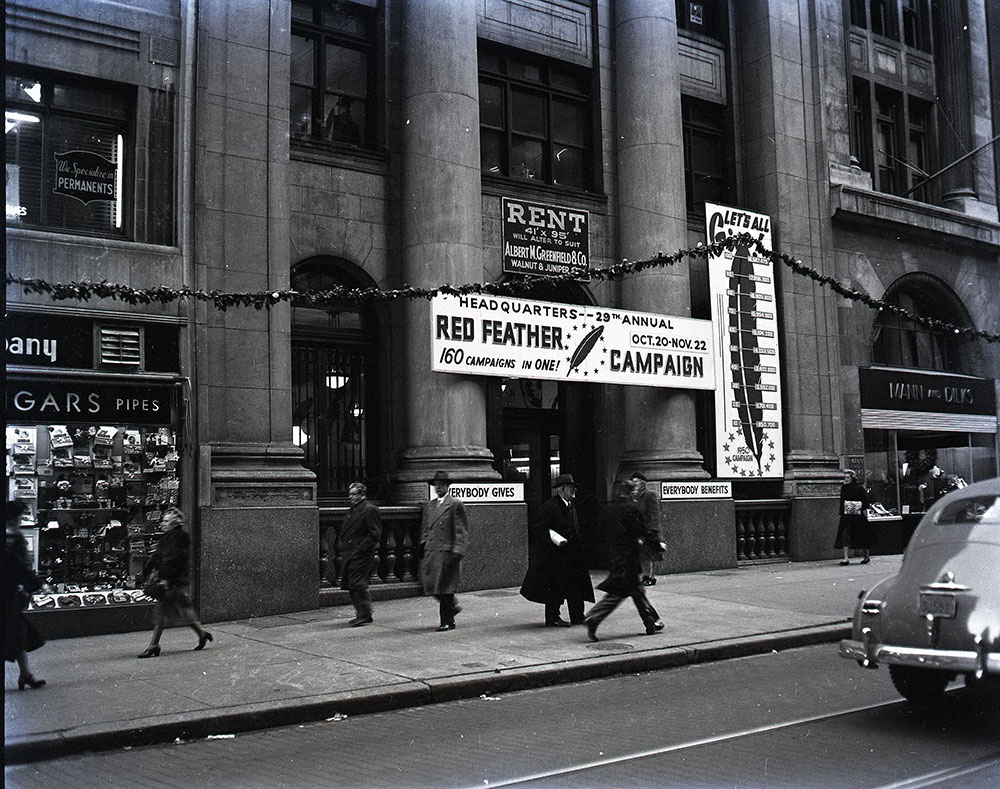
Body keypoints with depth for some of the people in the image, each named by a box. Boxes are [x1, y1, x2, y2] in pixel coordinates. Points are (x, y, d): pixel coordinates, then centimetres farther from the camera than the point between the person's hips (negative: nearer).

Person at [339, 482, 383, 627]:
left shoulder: (370, 510, -10)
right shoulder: (352, 510, 18)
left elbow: (375, 534, -15)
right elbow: (345, 532, 26)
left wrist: (360, 549, -18)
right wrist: (343, 548, 13)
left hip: (362, 555, -9)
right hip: (350, 555, 9)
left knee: (358, 585, -10)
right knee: (350, 585, 10)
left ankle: (365, 615, -4)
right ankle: (361, 615, 19)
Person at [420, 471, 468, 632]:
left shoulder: (455, 505, -3)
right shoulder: (428, 505, 17)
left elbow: (461, 530, -7)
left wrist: (458, 551, -14)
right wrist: (423, 547, 13)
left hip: (447, 551, -6)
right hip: (430, 552, 6)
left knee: (445, 587, -4)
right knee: (431, 585, 6)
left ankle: (447, 621, 6)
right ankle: (453, 606, 28)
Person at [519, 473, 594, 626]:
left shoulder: (571, 507, 16)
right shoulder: (549, 507, -14)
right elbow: (539, 530, -16)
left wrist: (579, 550, 16)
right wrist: (555, 540, -24)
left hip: (571, 555, 9)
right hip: (555, 556, -9)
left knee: (576, 586, 10)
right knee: (555, 588, -2)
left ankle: (578, 617, 18)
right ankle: (552, 618, 9)